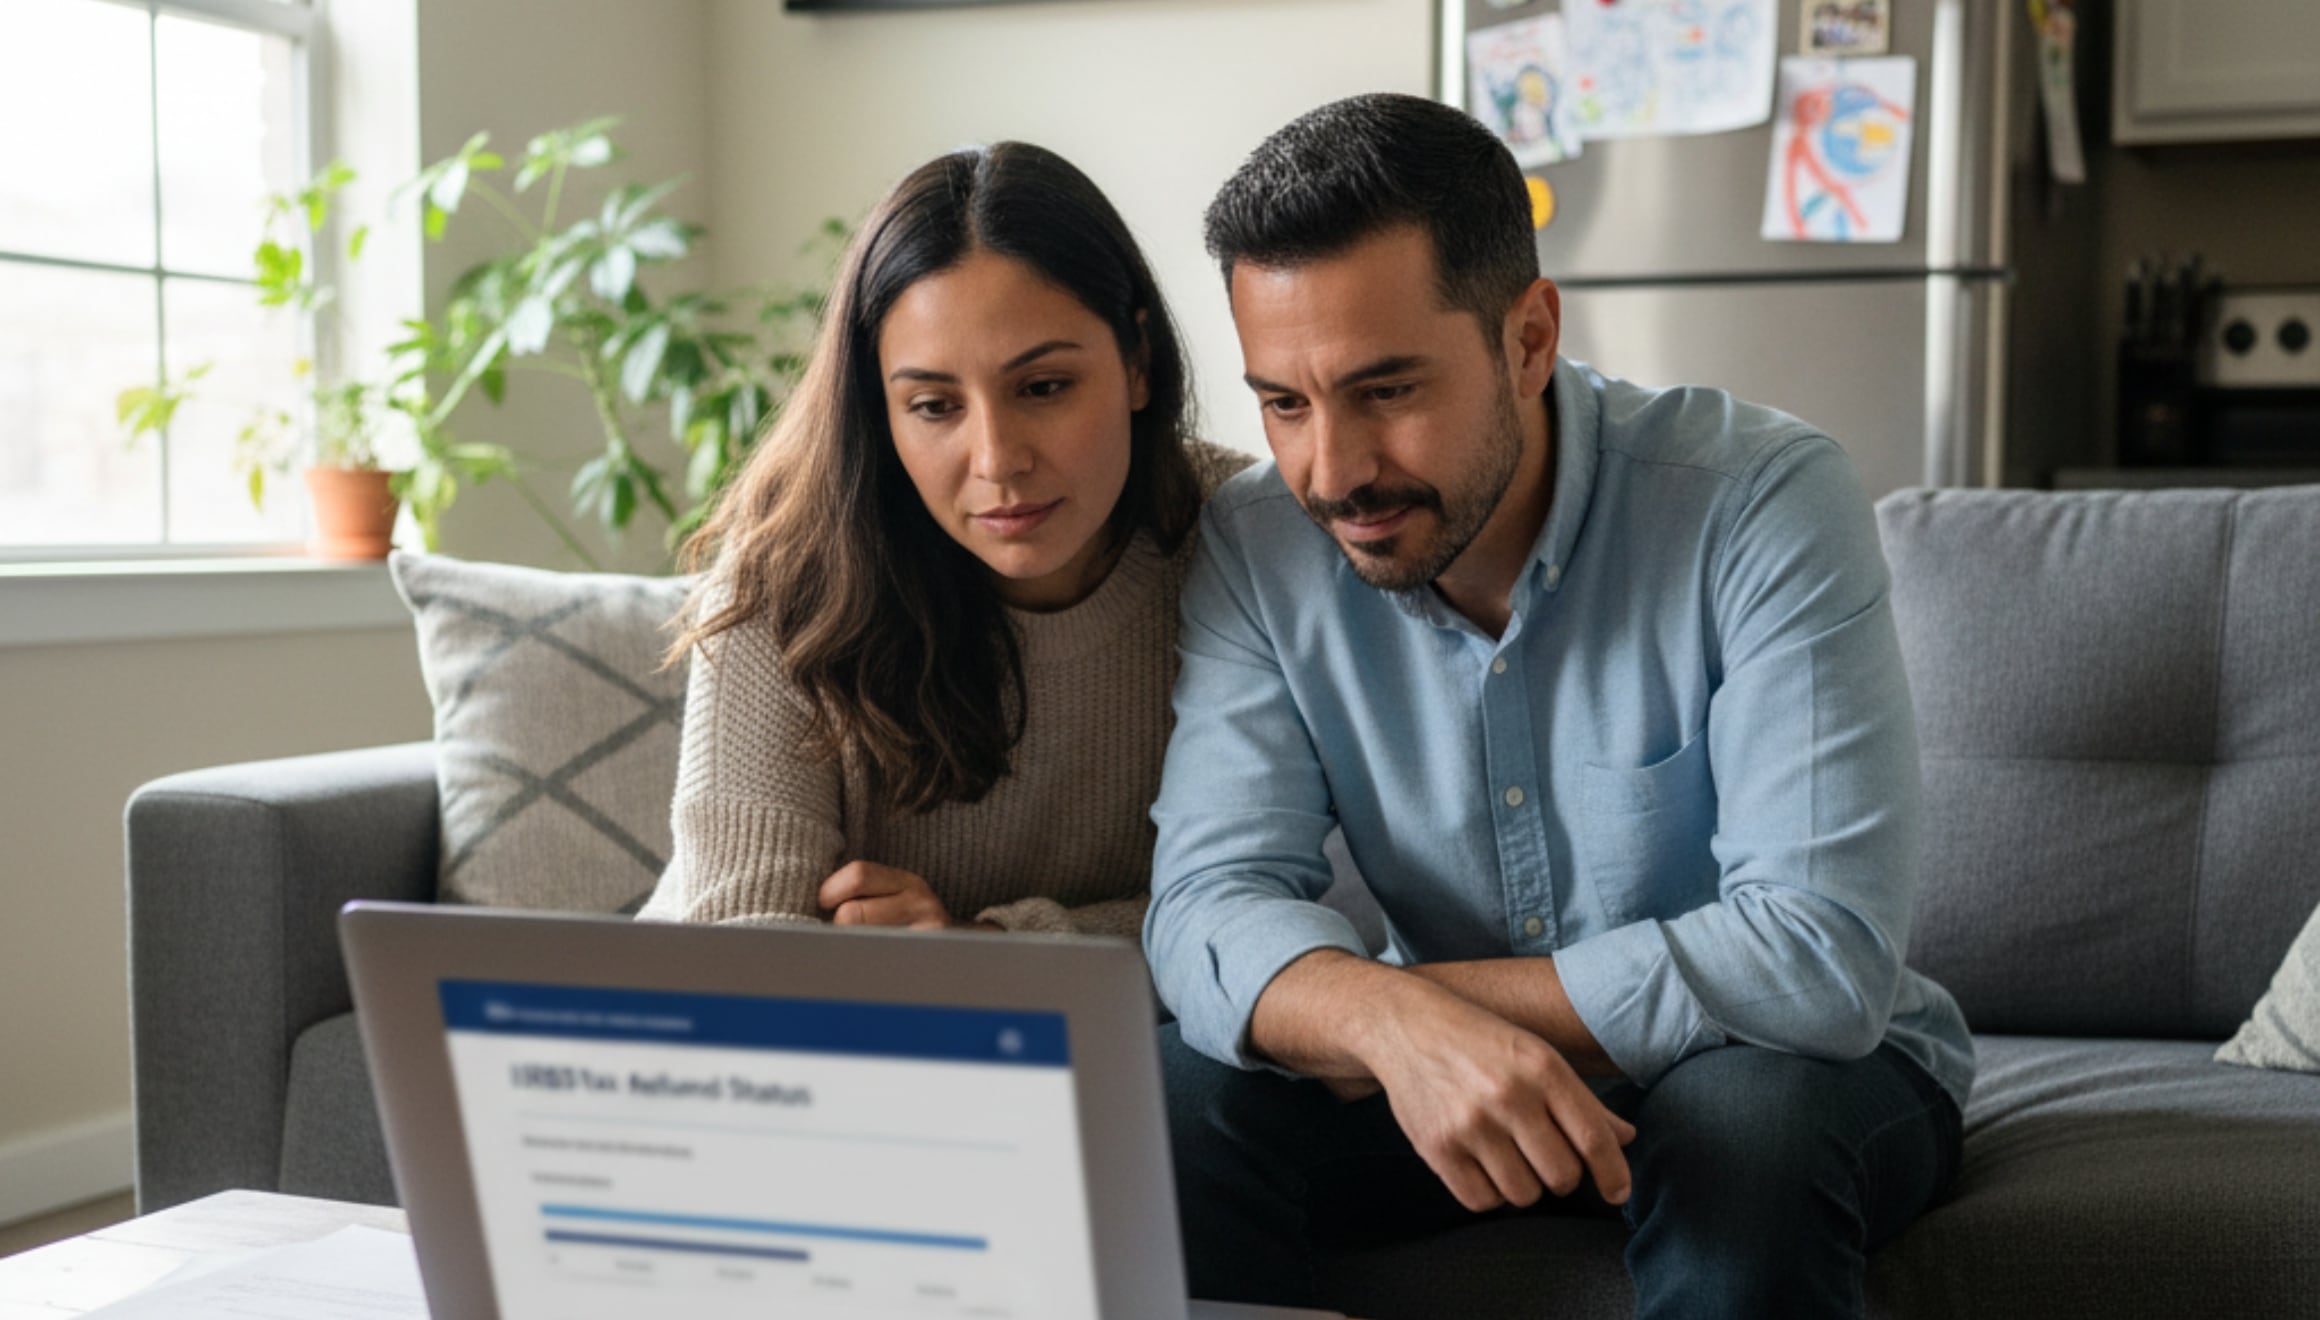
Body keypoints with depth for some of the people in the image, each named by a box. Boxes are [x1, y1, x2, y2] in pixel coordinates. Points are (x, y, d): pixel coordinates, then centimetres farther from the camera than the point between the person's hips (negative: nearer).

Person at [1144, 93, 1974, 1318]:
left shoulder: (1764, 500, -24)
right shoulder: (1257, 545, -11)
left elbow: (1820, 953, -30)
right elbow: (1211, 898, -19)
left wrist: (1435, 999, -27)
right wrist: (1394, 1021, -41)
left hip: (1790, 1071, -3)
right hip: (1435, 1073, 3)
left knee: (1752, 1122, -37)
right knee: (1164, 1099, -22)